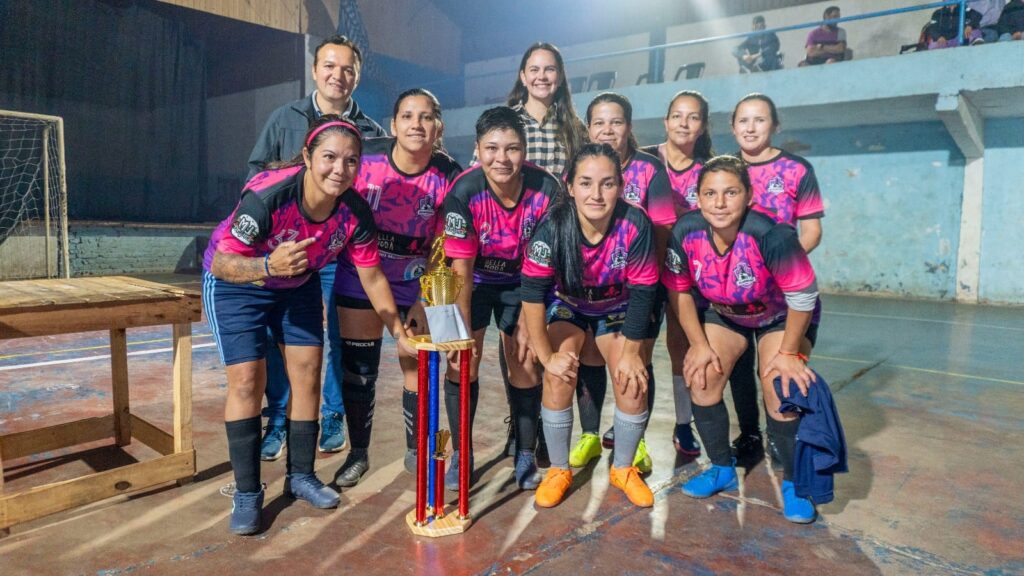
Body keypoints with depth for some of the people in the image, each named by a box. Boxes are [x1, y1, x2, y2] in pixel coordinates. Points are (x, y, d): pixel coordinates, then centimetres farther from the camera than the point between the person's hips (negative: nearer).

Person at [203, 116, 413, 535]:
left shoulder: (355, 211, -23)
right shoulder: (266, 195, -36)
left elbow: (372, 276, -11)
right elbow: (221, 264, -32)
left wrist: (399, 332, -8)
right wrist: (269, 266, -52)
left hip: (299, 285, 4)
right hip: (236, 281, -4)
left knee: (308, 373, 2)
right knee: (247, 379, -10)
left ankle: (301, 476, 20)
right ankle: (247, 493, 5)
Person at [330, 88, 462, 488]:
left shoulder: (448, 177, -16)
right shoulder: (365, 157, -17)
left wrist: (424, 302, -12)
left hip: (416, 283, 0)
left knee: (418, 367, 2)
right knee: (357, 367, 5)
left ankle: (416, 452, 26)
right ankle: (358, 454, 25)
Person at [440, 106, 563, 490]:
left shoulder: (546, 189, -25)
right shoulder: (463, 192, -28)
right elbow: (461, 268, -23)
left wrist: (527, 322, -13)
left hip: (520, 281, 1)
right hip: (475, 280, 0)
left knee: (525, 364, -1)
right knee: (463, 359, -7)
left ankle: (526, 456, 18)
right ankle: (461, 456, 11)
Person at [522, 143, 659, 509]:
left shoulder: (636, 225, -30)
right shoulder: (553, 227, -31)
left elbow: (642, 292, -20)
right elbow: (532, 292, -26)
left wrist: (632, 352, -14)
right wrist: (547, 355, -23)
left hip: (617, 309, 1)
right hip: (567, 304, 0)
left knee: (633, 383, -14)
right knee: (558, 378, -20)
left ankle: (623, 469, 15)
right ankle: (559, 471, 5)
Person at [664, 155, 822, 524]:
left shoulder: (771, 235, -36)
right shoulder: (685, 232, -25)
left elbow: (803, 297, -25)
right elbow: (679, 290, -9)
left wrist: (789, 353, -16)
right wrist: (699, 344, -9)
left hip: (782, 317, -3)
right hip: (723, 314, 4)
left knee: (781, 391, -18)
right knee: (701, 377, -11)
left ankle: (794, 483, 8)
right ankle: (722, 469, 11)